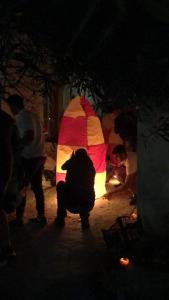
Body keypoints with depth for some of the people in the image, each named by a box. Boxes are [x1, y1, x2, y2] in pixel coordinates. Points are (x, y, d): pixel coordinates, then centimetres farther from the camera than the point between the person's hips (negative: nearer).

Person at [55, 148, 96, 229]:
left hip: (71, 204, -2)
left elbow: (63, 167, 22)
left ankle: (60, 218, 25)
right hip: (88, 204, 2)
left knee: (60, 184, 24)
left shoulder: (73, 163, -2)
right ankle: (84, 217, 17)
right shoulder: (90, 167, 5)